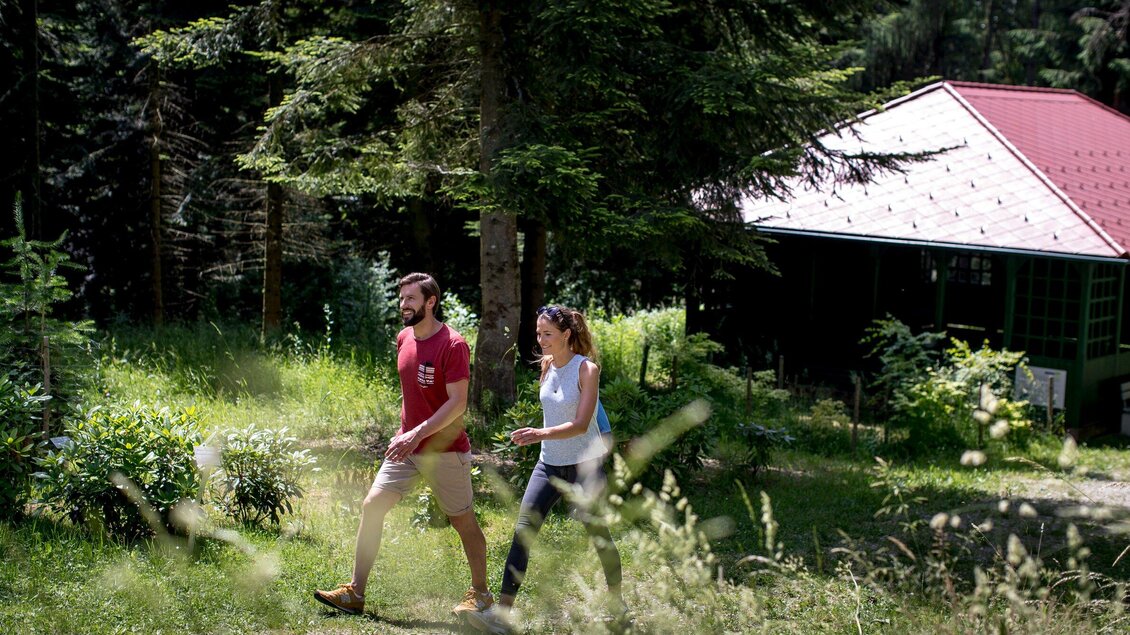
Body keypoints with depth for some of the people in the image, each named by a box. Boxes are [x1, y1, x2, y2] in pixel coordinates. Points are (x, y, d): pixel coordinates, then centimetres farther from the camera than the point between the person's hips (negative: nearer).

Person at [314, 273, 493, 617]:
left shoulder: (452, 345, -16)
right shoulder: (404, 339, 7)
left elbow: (457, 403, -20)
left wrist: (418, 434, -27)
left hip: (444, 449, -7)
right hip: (407, 444, 7)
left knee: (463, 520, 5)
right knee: (372, 505, -3)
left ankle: (480, 593, 22)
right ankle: (355, 592, 0)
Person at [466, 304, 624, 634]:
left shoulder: (587, 370, -15)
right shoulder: (546, 365, 3)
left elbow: (581, 424, -23)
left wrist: (542, 434, -35)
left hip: (585, 463, -5)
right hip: (549, 463, 5)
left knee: (598, 532, 5)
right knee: (523, 531, -7)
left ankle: (617, 604, 27)